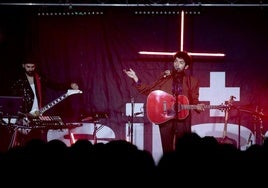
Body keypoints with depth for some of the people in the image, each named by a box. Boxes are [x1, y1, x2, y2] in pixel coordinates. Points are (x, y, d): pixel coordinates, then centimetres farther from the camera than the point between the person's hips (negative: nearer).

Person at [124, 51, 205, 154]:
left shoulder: (192, 81, 8)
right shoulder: (164, 77, 9)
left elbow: (194, 100, 8)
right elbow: (148, 90, 11)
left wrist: (197, 106, -13)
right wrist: (136, 78, 3)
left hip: (183, 119, -1)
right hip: (165, 119, 1)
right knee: (167, 151, 4)